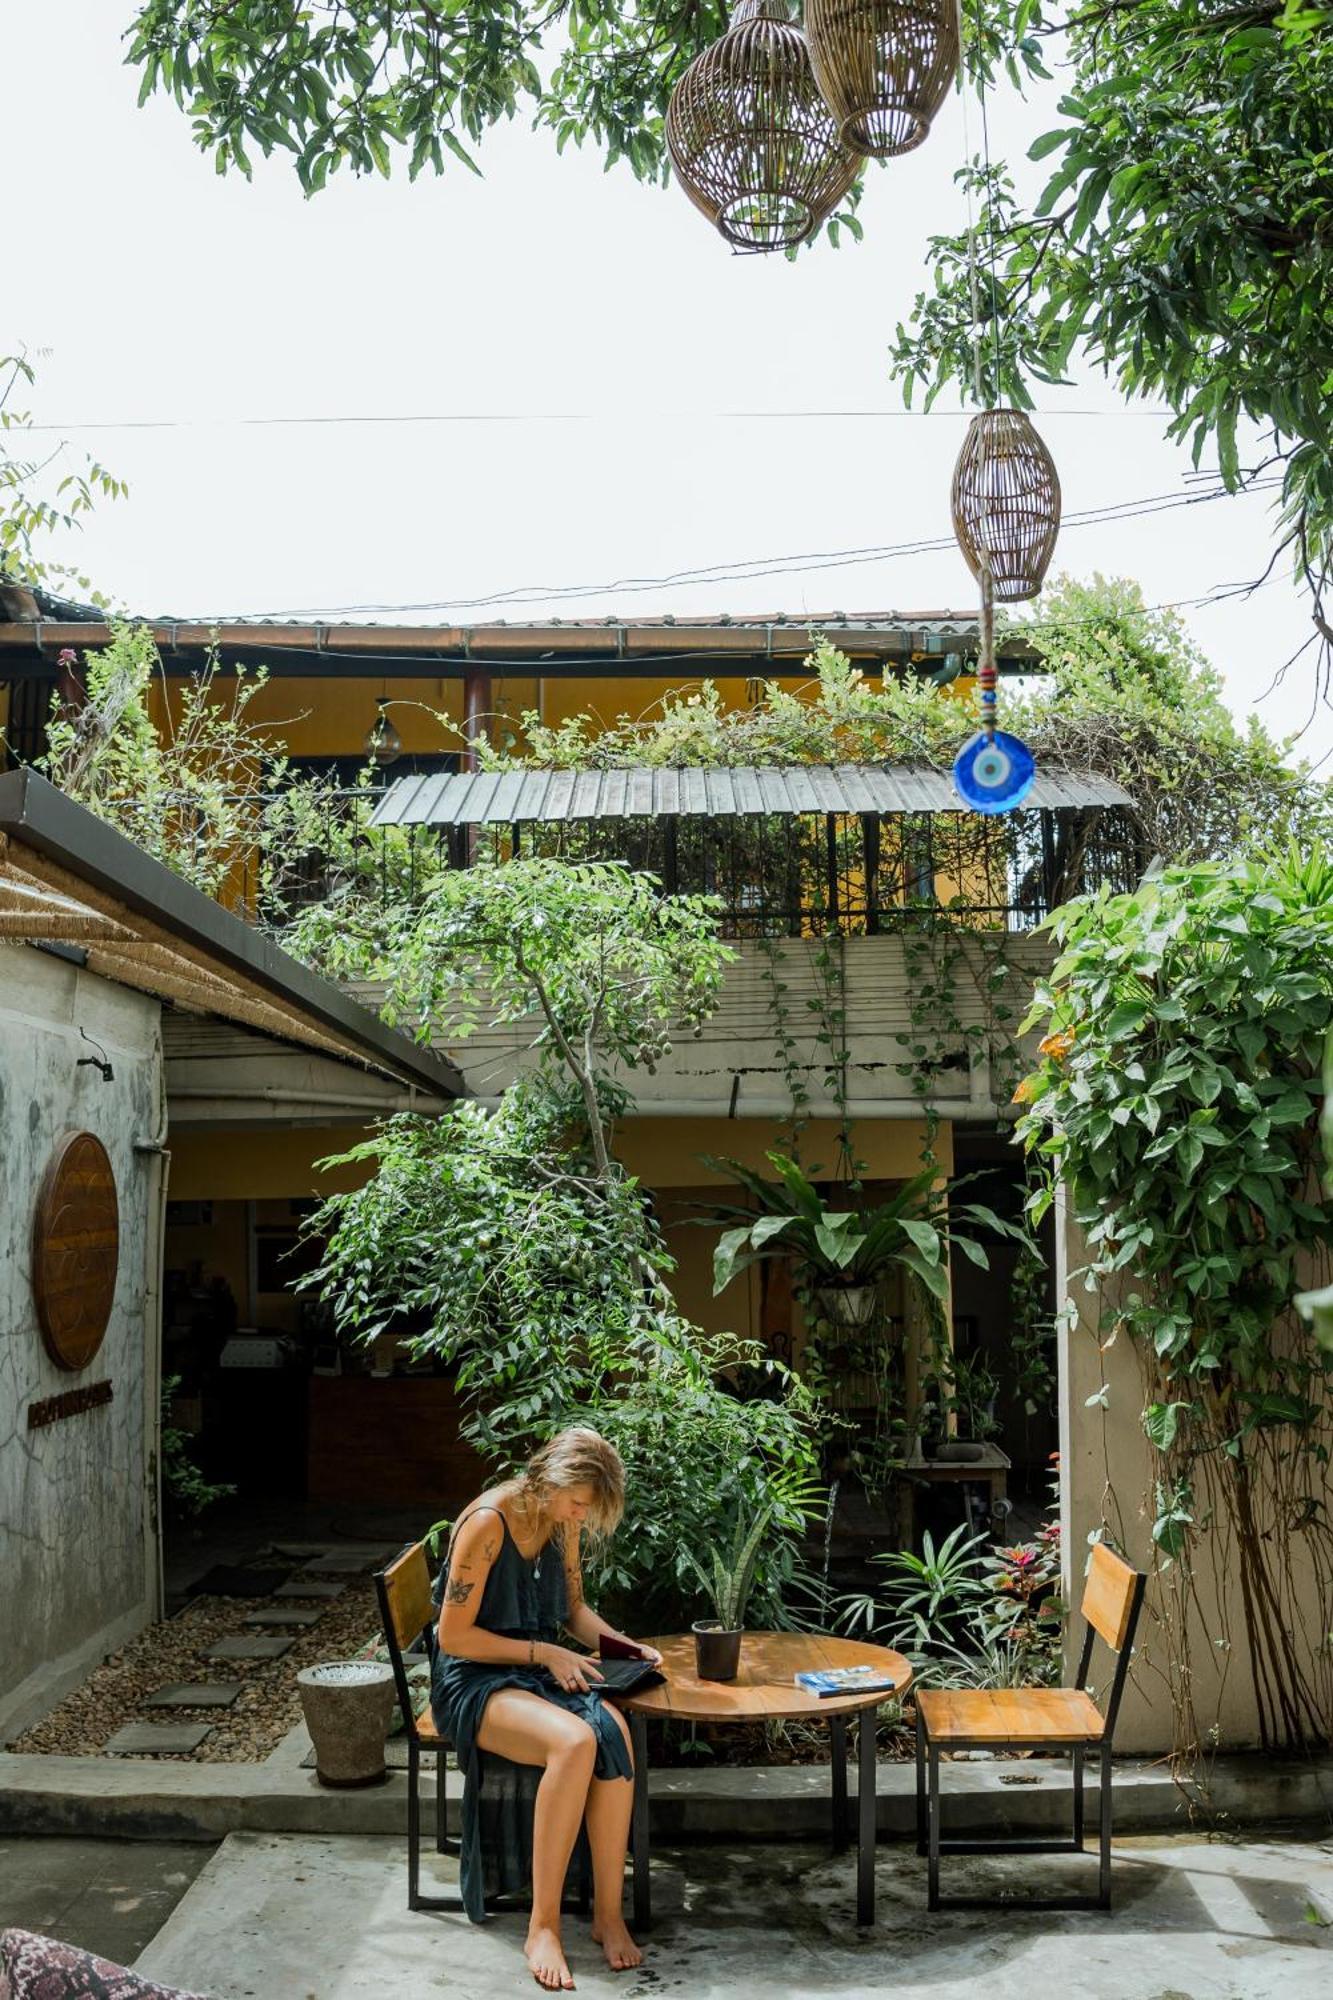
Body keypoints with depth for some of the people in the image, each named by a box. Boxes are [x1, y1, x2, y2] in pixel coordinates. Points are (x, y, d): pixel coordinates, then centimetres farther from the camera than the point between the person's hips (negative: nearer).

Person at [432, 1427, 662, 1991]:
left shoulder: (562, 1523, 6)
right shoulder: (487, 1522, -17)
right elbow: (454, 1635, -16)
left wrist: (624, 1645, 5)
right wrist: (544, 1653, -18)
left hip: (540, 1671, 6)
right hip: (475, 1681, -6)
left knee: (613, 1731, -28)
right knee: (575, 1741, -35)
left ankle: (608, 1913, -20)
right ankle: (543, 1926, -24)